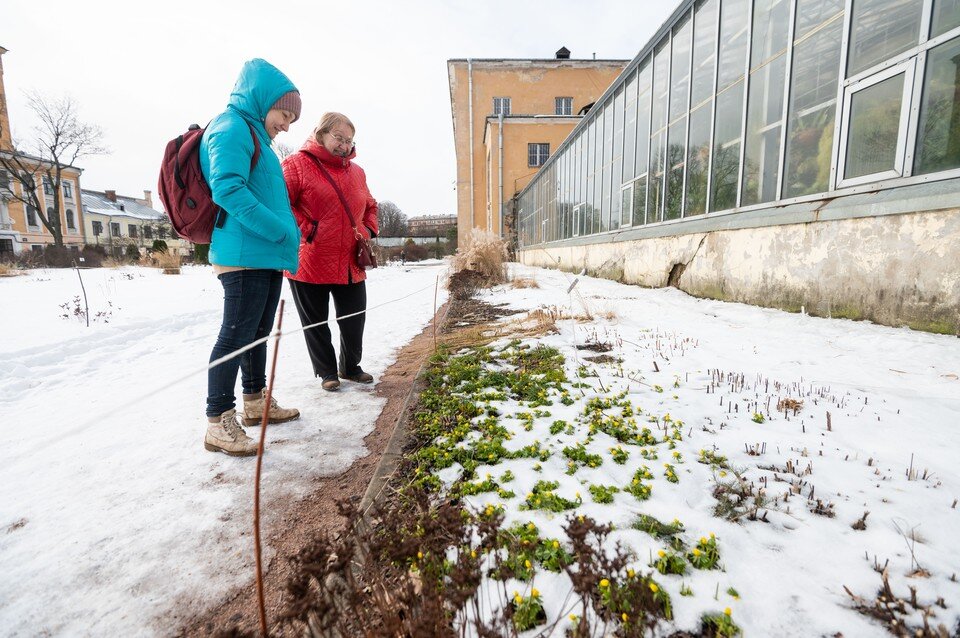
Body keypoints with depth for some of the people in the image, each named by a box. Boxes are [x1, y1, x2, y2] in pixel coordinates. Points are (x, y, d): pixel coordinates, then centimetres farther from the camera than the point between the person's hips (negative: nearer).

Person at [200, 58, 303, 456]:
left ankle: (256, 402, 29)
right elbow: (228, 189, -20)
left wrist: (286, 241, 14)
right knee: (236, 335, -7)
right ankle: (219, 423, 3)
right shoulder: (232, 128, -7)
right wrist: (281, 232, -21)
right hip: (244, 255, -10)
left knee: (258, 332, 16)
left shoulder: (254, 134, 24)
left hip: (267, 255, 10)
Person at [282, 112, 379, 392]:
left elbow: (370, 206, 25)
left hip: (351, 265, 5)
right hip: (310, 262, -5)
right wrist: (306, 230, -17)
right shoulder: (297, 164, -5)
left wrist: (368, 231, 9)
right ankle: (327, 372, 25)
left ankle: (351, 367, 33)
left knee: (354, 319, 12)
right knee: (316, 322, 7)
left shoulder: (357, 172, 15)